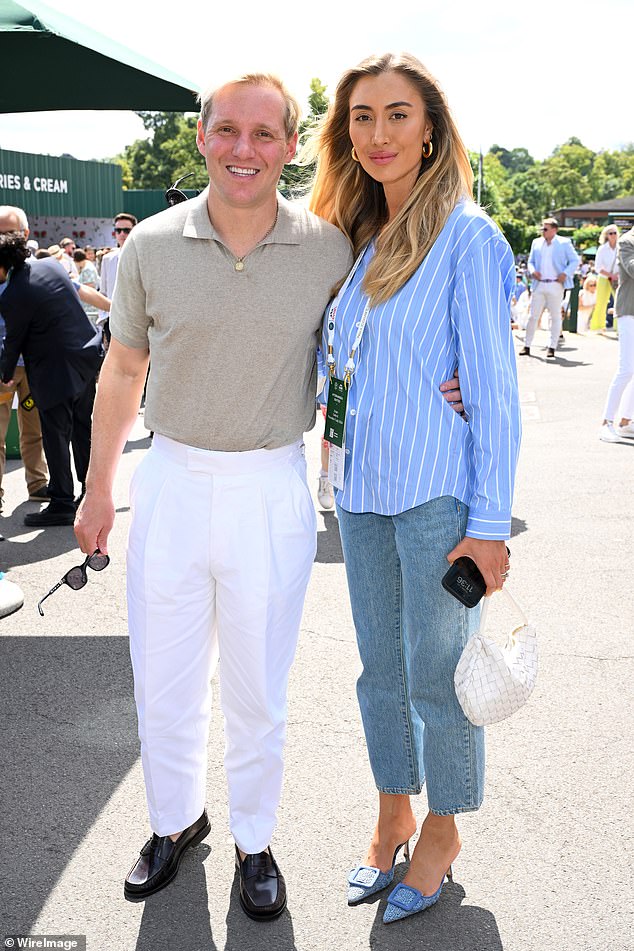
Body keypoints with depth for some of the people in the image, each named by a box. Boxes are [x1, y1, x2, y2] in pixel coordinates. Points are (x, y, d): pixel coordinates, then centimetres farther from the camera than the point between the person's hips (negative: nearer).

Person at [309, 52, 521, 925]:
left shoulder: (466, 236, -9)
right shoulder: (359, 240, 11)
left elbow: (493, 386, -12)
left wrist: (490, 523, -14)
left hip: (439, 495, -6)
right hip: (364, 492, 7)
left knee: (436, 673, 7)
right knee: (381, 666, 16)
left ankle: (442, 830, 30)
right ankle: (393, 816, 35)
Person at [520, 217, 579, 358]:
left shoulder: (564, 243, 2)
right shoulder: (536, 243, 12)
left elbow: (575, 260, 3)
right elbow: (531, 261, 18)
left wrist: (565, 274, -11)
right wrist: (532, 271, -3)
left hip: (556, 285, -3)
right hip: (539, 285, 3)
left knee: (555, 316, 2)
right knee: (533, 316, 1)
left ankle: (552, 347, 8)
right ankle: (527, 346, 7)